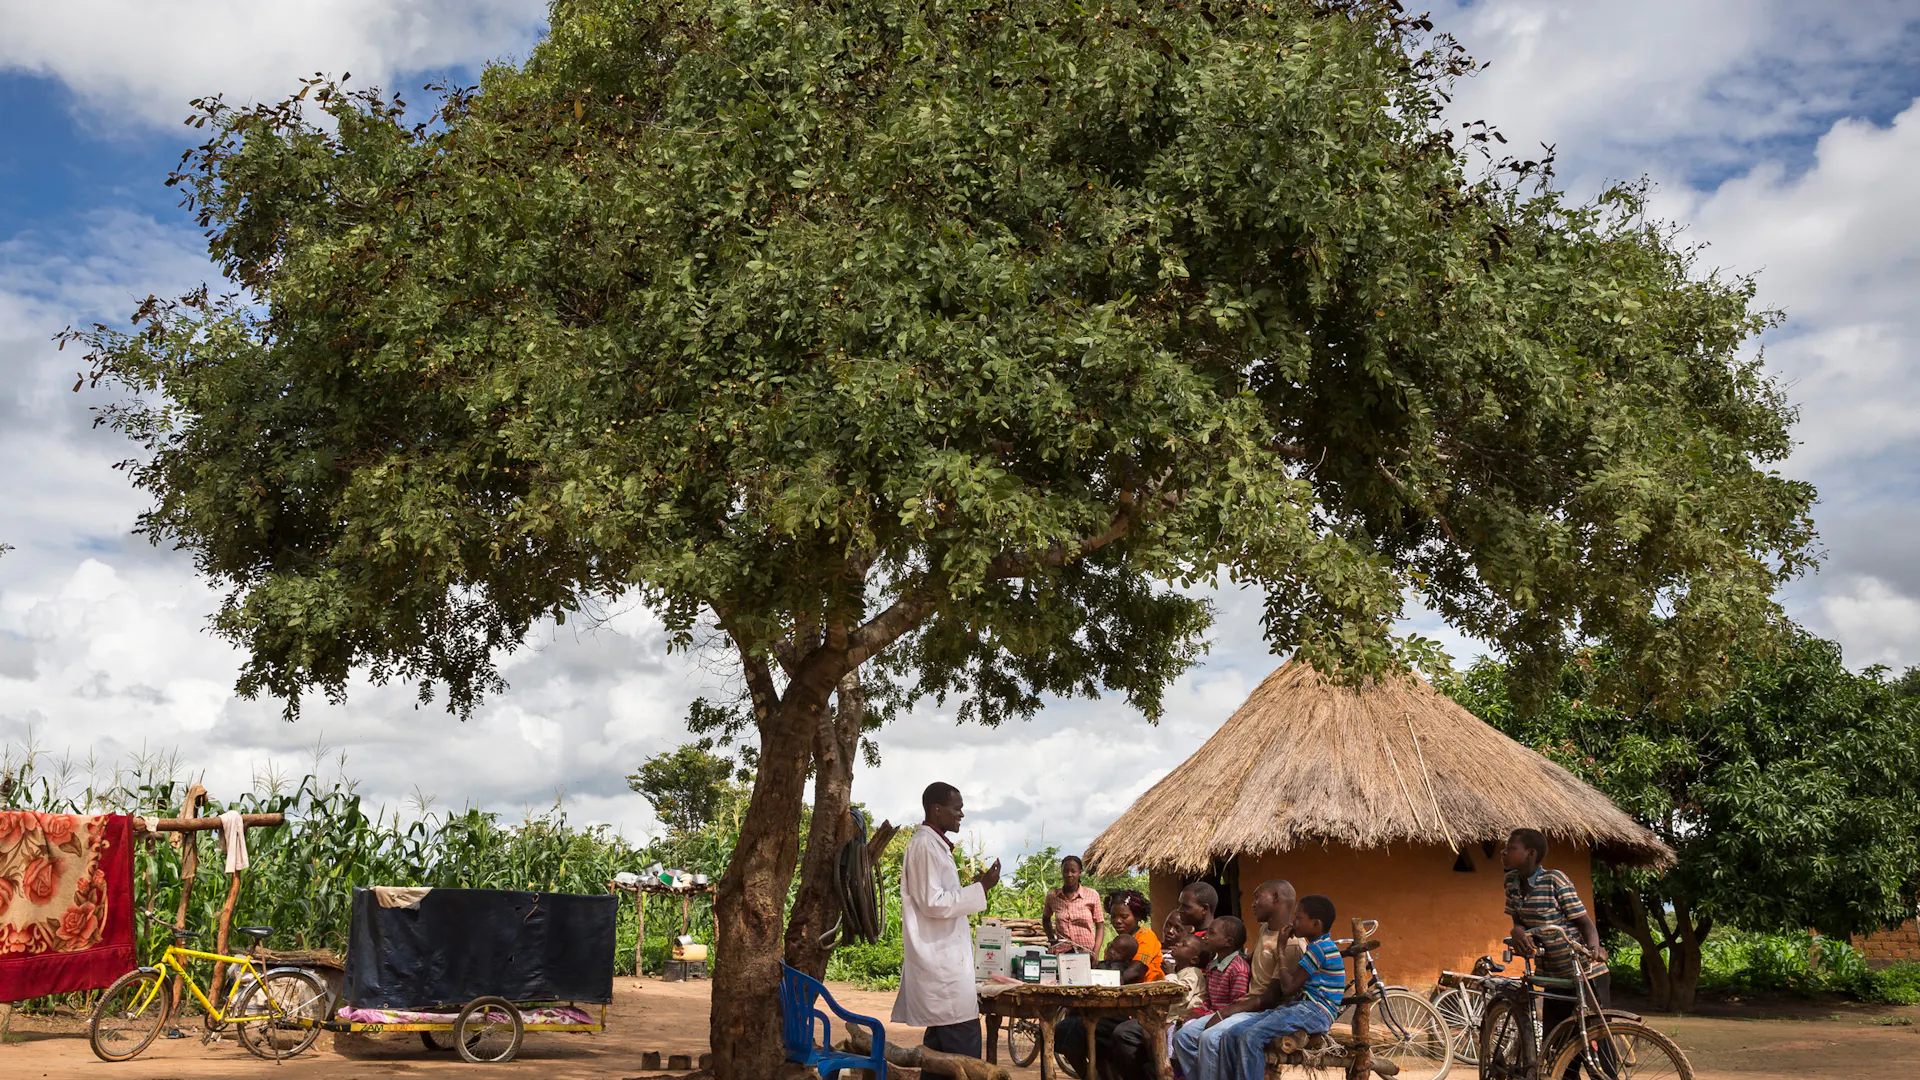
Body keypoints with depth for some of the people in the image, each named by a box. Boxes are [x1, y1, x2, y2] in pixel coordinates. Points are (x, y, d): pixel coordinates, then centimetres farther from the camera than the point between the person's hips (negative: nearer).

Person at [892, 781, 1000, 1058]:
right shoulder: (926, 845, -13)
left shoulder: (934, 844, 16)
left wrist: (975, 886, 15)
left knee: (940, 1048, 12)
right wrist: (980, 889, -16)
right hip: (942, 964, -10)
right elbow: (932, 903, -19)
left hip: (943, 962, 10)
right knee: (965, 1054, -11)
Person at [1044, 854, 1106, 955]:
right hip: (1061, 953, 1)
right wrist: (1051, 939, 9)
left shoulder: (1092, 896, -2)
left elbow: (1100, 925, 3)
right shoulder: (1052, 896, 3)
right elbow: (1046, 918, 21)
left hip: (1086, 951, -1)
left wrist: (1095, 954, -6)